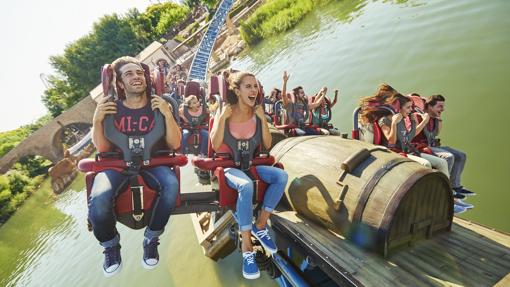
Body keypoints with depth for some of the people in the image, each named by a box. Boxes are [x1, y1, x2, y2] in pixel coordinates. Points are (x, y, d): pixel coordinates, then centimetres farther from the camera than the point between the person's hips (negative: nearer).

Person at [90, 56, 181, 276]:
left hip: (151, 162, 0)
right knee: (98, 202, -31)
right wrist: (97, 121, -13)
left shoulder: (158, 107, 4)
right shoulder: (112, 109, 6)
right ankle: (111, 246, 4)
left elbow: (175, 144, -5)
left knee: (172, 184, -35)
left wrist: (168, 114, -17)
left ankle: (151, 239, -8)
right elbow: (103, 149, 3)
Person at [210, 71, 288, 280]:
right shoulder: (224, 111, -8)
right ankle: (246, 248, -27)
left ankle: (260, 225, -6)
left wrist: (263, 119, -9)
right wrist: (223, 118, -22)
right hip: (227, 165, -5)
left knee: (281, 176, -21)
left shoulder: (256, 113, 3)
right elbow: (215, 145, -15)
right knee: (246, 186, -38)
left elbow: (267, 145, 1)